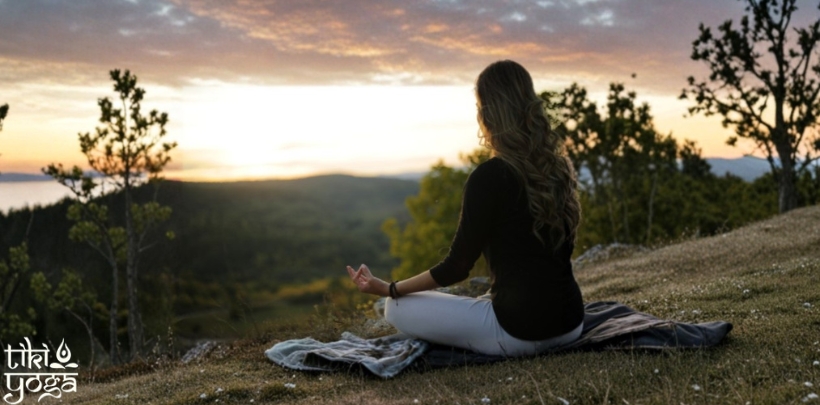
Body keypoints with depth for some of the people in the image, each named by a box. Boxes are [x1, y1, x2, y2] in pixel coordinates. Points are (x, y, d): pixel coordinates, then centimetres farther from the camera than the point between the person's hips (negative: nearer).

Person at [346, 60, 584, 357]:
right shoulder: (557, 166, 4)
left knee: (398, 308, 5)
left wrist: (388, 289, -2)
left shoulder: (488, 176, -18)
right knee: (486, 300, 39)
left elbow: (457, 267, -13)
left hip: (521, 332, -8)